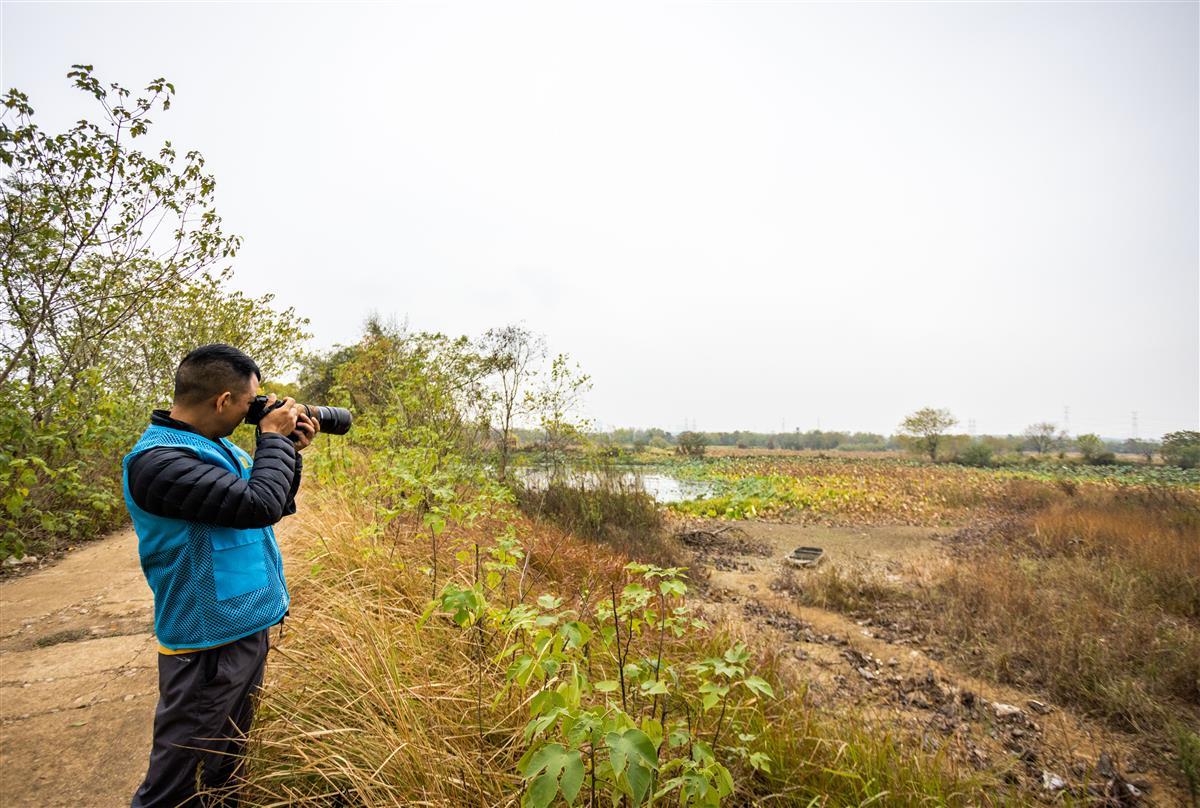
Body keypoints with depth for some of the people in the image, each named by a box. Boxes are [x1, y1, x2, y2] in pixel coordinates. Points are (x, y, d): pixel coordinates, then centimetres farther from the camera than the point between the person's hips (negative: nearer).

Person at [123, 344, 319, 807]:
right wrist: (274, 438, -16)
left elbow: (277, 507, 14)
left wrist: (290, 451, 1)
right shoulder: (157, 460, -22)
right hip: (208, 646, -9)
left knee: (228, 766, 25)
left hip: (249, 626, 9)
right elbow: (259, 505, -31)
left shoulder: (217, 446, 6)